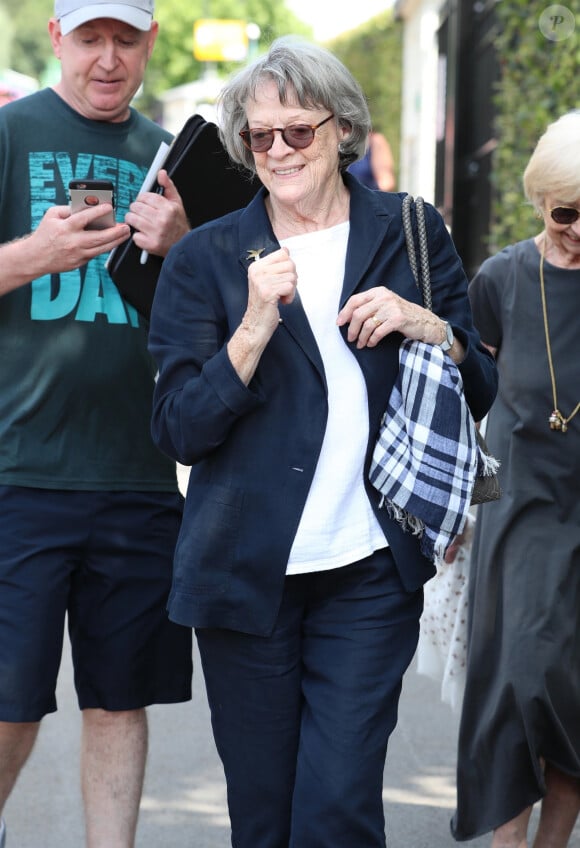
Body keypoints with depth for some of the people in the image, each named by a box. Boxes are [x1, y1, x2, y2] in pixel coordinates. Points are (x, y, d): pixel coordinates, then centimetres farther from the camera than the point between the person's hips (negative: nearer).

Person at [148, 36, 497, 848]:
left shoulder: (410, 234, 7)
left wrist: (428, 326, -10)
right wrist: (257, 325, -16)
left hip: (371, 573, 0)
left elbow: (478, 396, 10)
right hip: (244, 571, 0)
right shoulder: (205, 258, 3)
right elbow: (180, 432, -3)